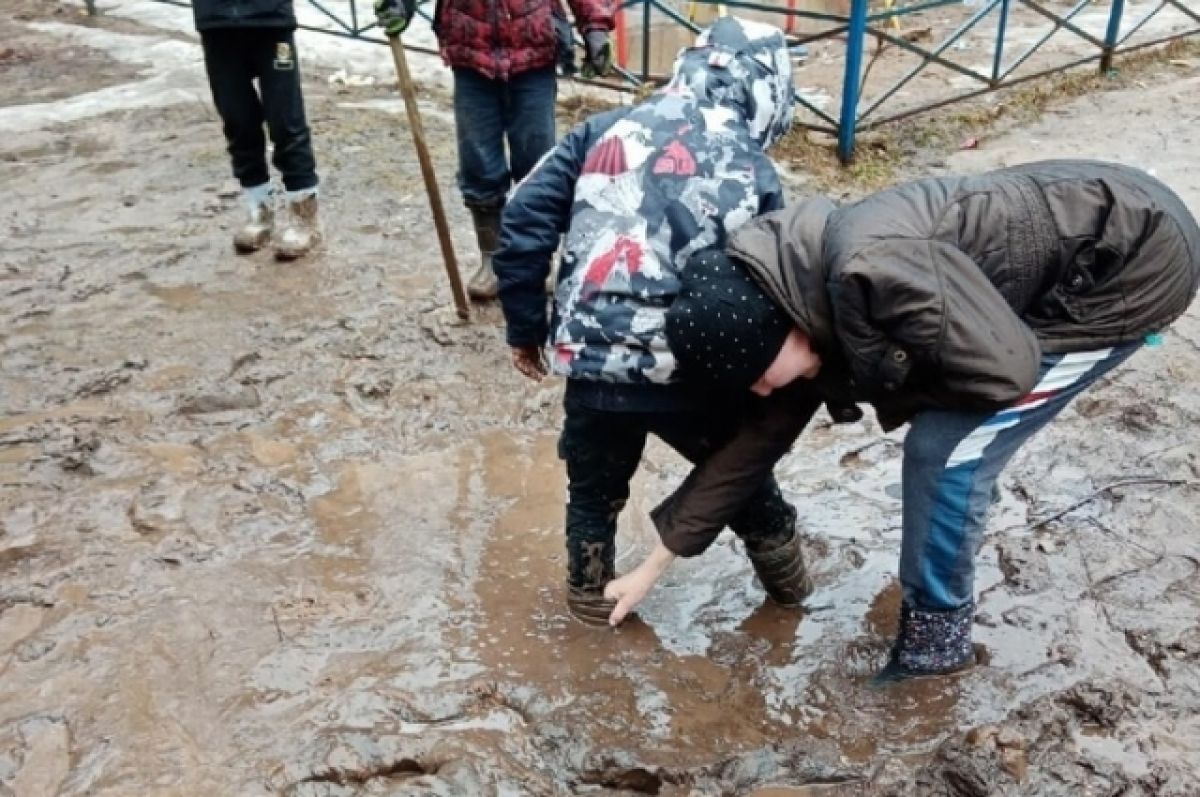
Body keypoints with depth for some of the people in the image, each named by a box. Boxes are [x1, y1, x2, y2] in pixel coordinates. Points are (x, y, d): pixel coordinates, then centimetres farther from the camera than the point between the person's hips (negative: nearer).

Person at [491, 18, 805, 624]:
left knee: (594, 488, 27)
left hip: (592, 365, 1)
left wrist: (526, 328, 11)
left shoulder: (605, 131, 7)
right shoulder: (754, 174, 2)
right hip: (692, 370, 0)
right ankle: (786, 574, 47)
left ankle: (590, 595, 44)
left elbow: (525, 221, 3)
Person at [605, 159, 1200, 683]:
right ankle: (935, 606, 31)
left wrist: (895, 392, -7)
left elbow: (1006, 371, -26)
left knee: (946, 449, -9)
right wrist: (658, 561, 12)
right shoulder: (818, 312, -1)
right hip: (1080, 262, 8)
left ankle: (936, 630, 11)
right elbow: (761, 438, 7)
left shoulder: (872, 271, -32)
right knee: (941, 437, 11)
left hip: (1135, 259, -8)